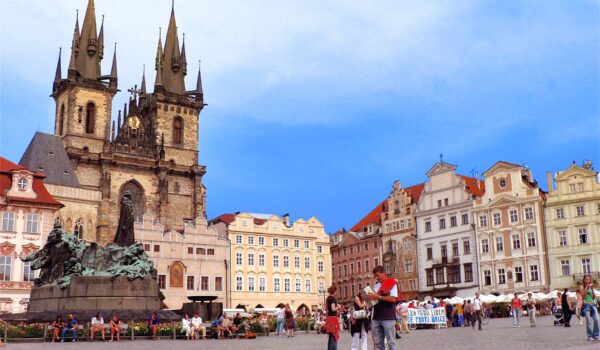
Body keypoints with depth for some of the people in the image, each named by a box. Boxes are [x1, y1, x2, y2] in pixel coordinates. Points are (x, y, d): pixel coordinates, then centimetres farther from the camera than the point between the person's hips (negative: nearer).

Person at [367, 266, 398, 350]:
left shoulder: (392, 283, -2)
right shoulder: (376, 285, 16)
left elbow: (393, 299, -14)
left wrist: (378, 297, -16)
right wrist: (369, 298, -1)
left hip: (388, 318, -6)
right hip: (376, 318, 6)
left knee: (391, 342, -2)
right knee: (377, 342, 6)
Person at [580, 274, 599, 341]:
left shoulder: (591, 286, 17)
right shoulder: (582, 287, 4)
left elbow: (594, 297, 14)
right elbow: (583, 296, -7)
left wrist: (592, 289, 0)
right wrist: (587, 288, -12)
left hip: (593, 304, 4)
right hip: (586, 305, -4)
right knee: (588, 321, -8)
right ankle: (590, 336, -3)